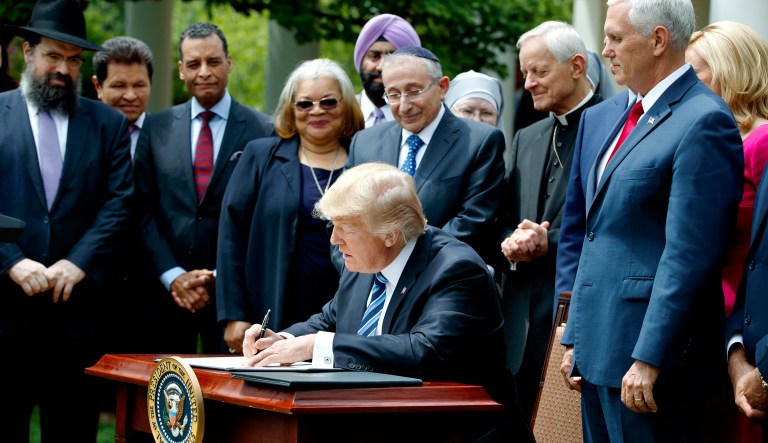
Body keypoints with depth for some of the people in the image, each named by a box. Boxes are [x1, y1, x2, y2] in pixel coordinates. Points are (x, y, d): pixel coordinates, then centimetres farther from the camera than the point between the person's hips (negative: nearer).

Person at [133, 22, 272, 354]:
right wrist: (173, 276, -7)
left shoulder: (262, 131, 0)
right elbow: (143, 210, 4)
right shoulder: (156, 128, 8)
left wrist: (220, 277, -8)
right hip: (165, 290, 2)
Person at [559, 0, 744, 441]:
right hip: (600, 350, 9)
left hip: (649, 354, -9)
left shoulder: (704, 122, -13)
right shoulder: (633, 116, 16)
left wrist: (649, 360, -21)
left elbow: (689, 255, -19)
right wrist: (576, 340, 17)